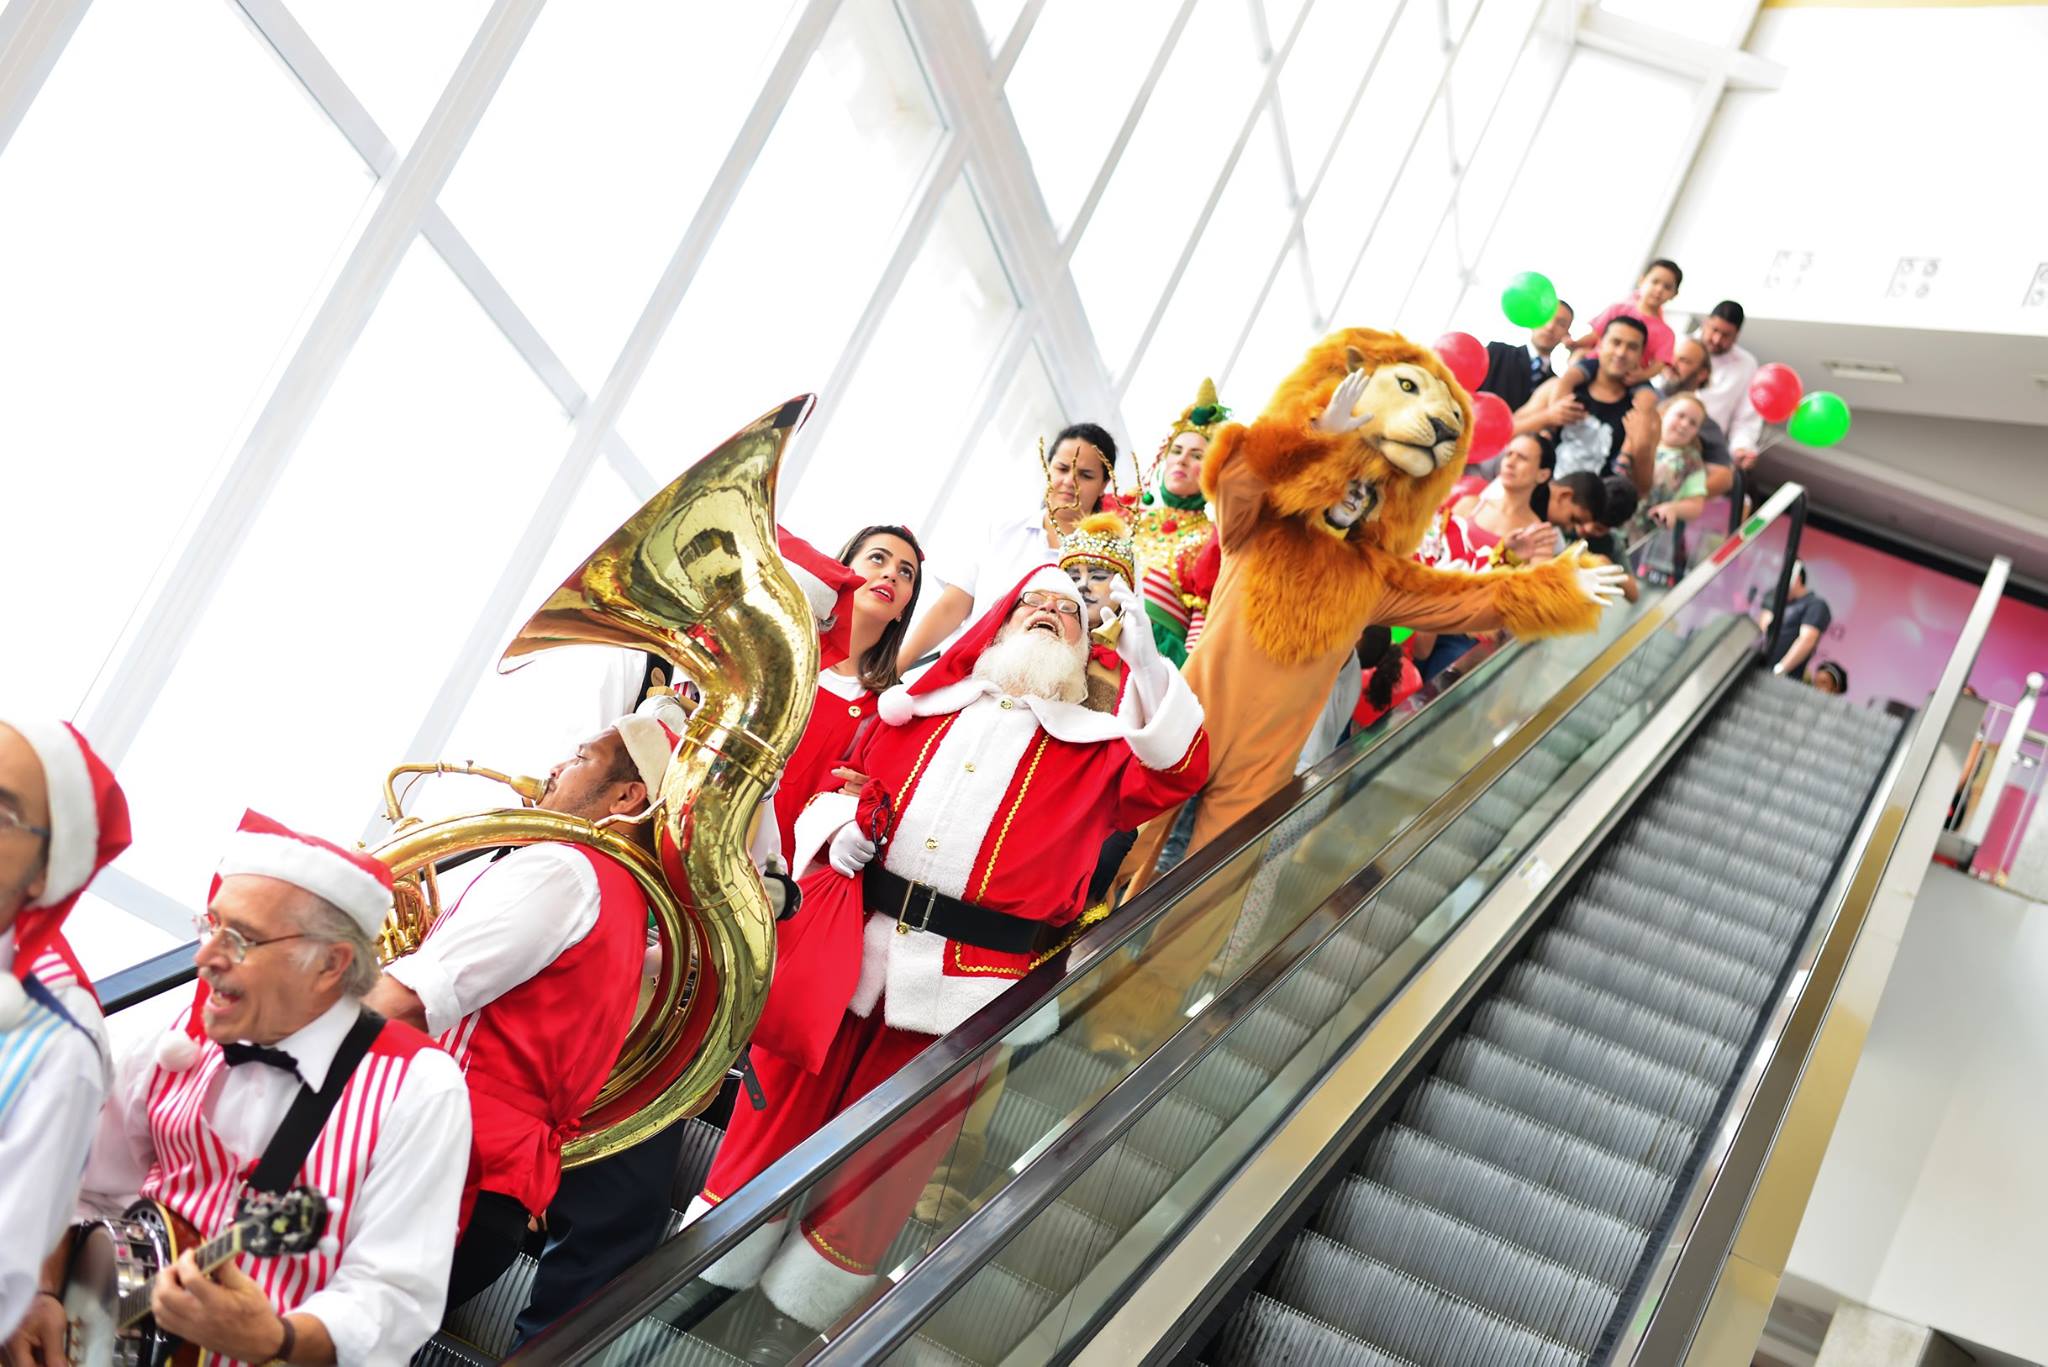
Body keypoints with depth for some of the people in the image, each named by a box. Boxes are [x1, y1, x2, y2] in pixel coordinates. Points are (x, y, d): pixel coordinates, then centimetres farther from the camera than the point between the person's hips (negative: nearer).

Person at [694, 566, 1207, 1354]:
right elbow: (850, 779, 18)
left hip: (962, 983, -1)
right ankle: (713, 1267, 31)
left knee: (882, 1153, 10)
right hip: (840, 948, 2)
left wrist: (1146, 666, -23)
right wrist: (838, 823, -4)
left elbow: (1176, 772, -10)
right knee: (783, 1109, 11)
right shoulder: (923, 703, 13)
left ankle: (797, 1305, 30)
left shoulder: (1099, 746, 7)